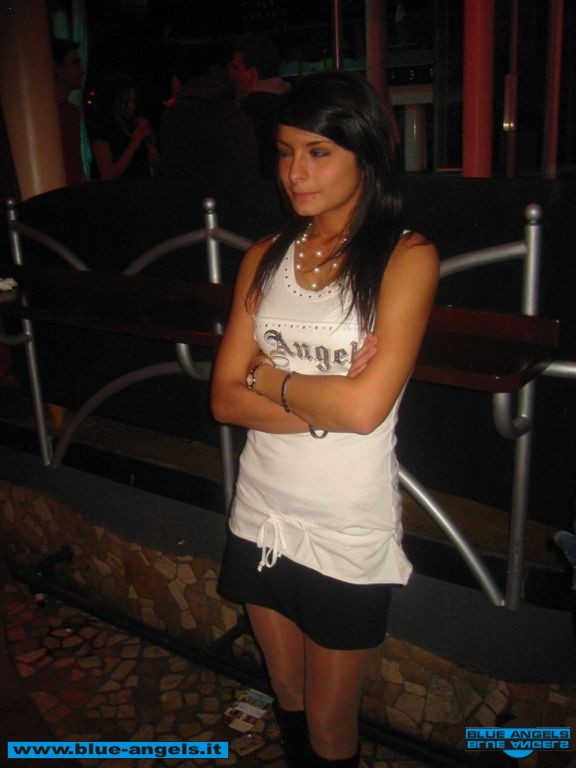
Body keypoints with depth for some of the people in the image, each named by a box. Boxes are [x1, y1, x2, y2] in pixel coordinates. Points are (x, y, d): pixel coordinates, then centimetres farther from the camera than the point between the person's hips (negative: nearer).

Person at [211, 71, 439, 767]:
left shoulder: (406, 256, -12)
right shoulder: (265, 259, 3)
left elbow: (366, 407, -23)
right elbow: (225, 398, -4)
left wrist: (268, 376, -8)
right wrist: (325, 404, -17)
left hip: (349, 532, -4)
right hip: (262, 516, 5)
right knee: (288, 699, 25)